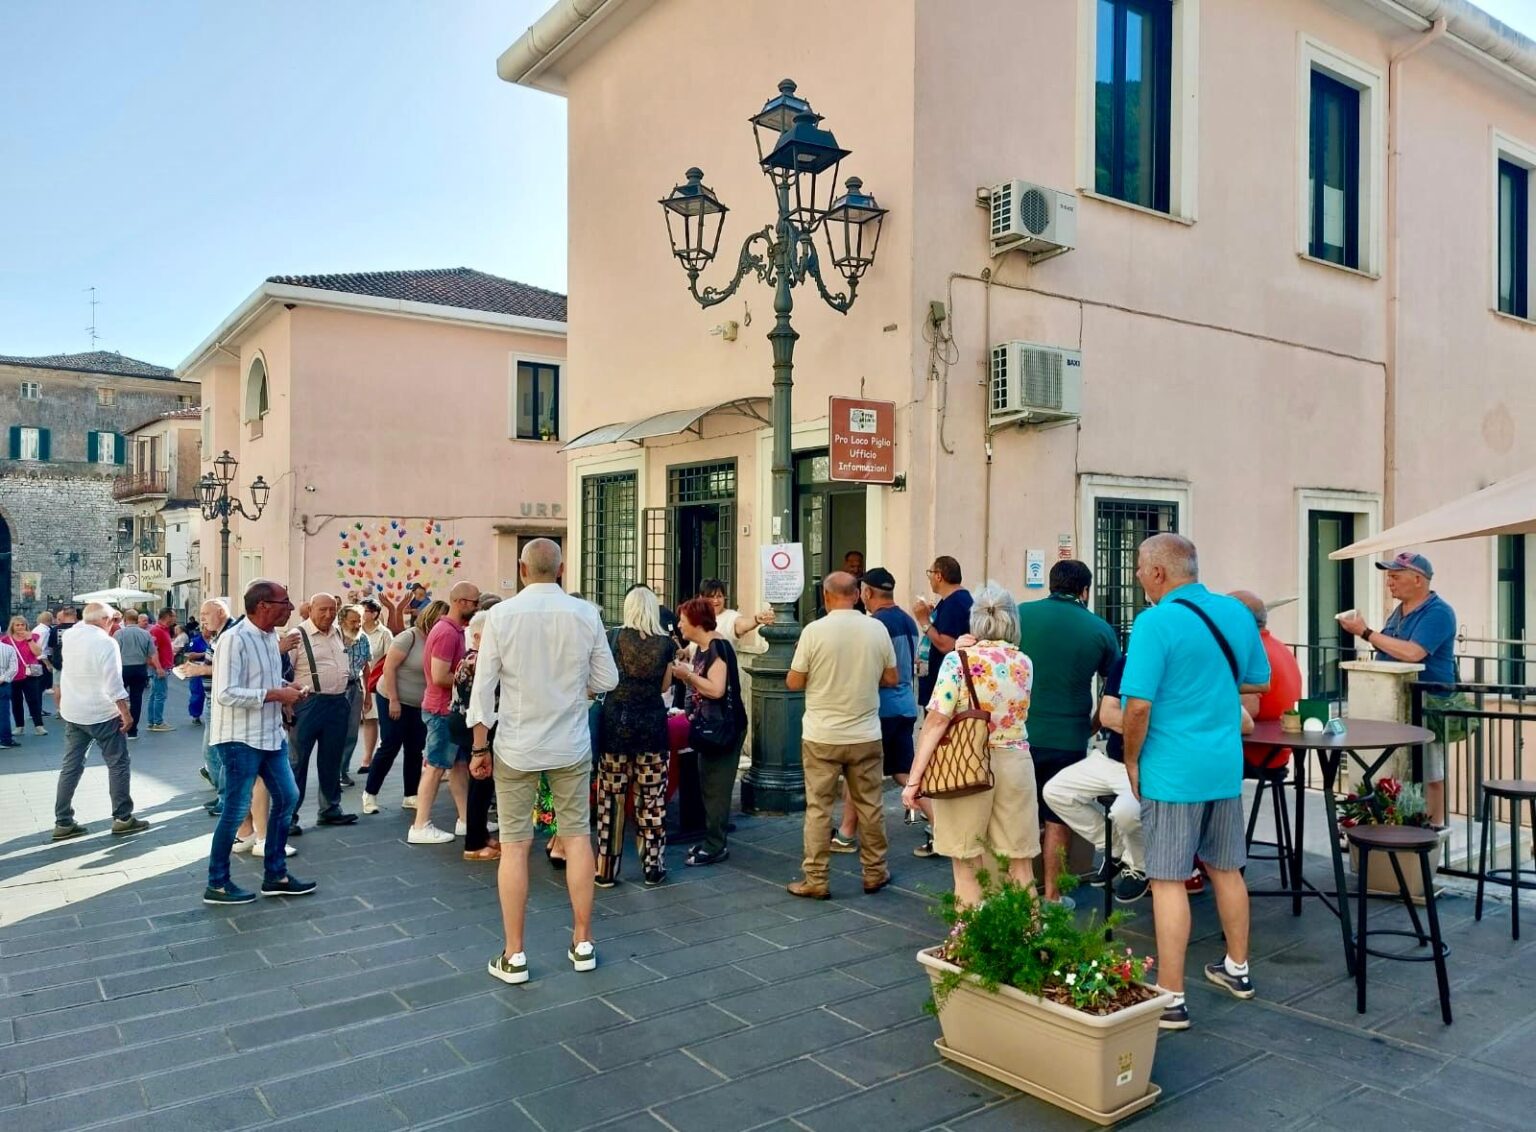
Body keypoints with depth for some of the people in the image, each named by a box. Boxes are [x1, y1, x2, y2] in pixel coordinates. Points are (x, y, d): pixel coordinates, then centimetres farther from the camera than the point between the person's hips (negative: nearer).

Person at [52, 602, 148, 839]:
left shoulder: (69, 636, 2)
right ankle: (122, 819, 7)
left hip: (72, 713, 7)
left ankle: (63, 822, 14)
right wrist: (126, 713, -14)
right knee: (118, 764, 3)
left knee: (71, 766, 11)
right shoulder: (105, 642, -19)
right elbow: (113, 684, -20)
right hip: (101, 714, -7)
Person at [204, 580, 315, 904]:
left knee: (287, 798, 13)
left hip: (270, 735, 9)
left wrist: (287, 685, 1)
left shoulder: (270, 636, 7)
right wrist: (276, 694, -23)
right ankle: (217, 884, 18)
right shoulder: (234, 639, -20)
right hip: (240, 740, -9)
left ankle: (275, 875, 26)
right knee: (235, 811, 2)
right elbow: (225, 694, -26)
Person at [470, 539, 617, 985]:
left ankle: (514, 956, 12)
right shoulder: (586, 614, -5)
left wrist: (479, 747, 2)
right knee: (577, 837, 11)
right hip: (571, 746, 1)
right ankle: (583, 943, 20)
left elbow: (484, 686, -6)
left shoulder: (501, 615, -8)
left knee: (514, 846, 5)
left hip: (516, 747, -1)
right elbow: (608, 680, 1)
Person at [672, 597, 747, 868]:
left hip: (722, 728, -10)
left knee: (717, 788, -4)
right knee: (708, 787, 14)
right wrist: (683, 674, -2)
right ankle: (712, 841, 23)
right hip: (706, 726, 10)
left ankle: (716, 847, 2)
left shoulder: (718, 647, -17)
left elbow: (717, 689, -25)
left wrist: (689, 675, -17)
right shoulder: (700, 648, 12)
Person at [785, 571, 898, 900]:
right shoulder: (877, 629, -4)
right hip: (866, 736, 3)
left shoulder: (814, 630, -12)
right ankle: (875, 873, 25)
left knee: (818, 808, 6)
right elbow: (892, 679, 6)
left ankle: (815, 880, 11)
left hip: (822, 737, -2)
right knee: (870, 805, 14)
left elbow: (793, 683, -6)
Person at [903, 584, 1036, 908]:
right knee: (1021, 865, 12)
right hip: (1015, 763, 4)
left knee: (967, 867, 6)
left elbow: (936, 721, -16)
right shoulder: (1024, 663, 3)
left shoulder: (959, 660, -10)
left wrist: (914, 779, -14)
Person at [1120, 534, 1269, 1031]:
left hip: (1173, 770, -7)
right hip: (1227, 766, 7)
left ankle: (1171, 999, 4)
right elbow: (1259, 681, 17)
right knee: (1227, 869, 20)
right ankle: (1237, 969, 36)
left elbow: (1138, 706, -21)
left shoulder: (1156, 622, -17)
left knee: (1168, 881, -1)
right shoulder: (1237, 613, 4)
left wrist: (1131, 761, -7)